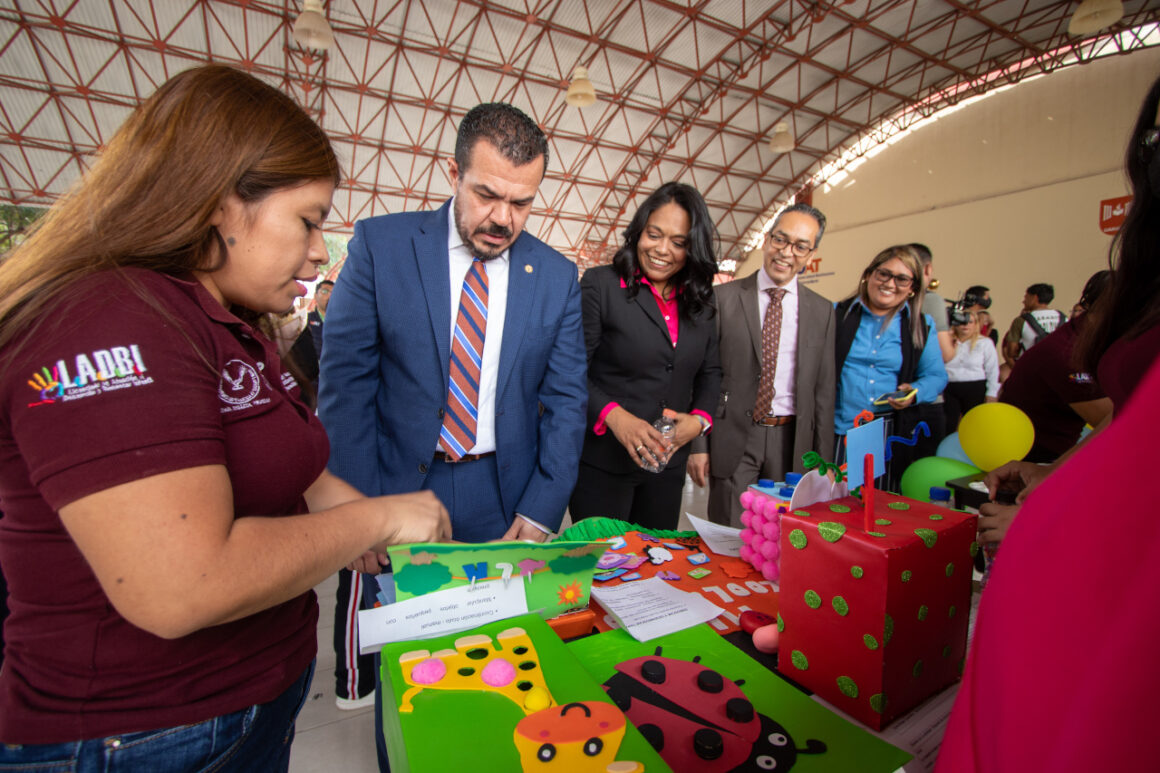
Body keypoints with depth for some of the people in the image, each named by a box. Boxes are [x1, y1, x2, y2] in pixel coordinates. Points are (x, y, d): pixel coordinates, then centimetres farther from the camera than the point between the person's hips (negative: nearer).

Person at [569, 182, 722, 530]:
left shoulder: (700, 302, 8)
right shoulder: (600, 285, -8)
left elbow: (710, 372, 14)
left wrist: (699, 419, -5)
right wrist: (614, 416, -25)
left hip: (668, 464, 5)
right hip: (601, 463, -5)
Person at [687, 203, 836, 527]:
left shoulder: (822, 311, 6)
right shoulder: (723, 298, -3)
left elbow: (824, 390, 8)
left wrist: (823, 461, 6)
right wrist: (698, 444, -6)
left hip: (792, 441, 3)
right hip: (733, 438, -2)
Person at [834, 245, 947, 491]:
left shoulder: (921, 327, 8)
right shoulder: (839, 315, 4)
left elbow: (936, 375, 12)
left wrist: (915, 392, -9)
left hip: (893, 435, 2)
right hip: (840, 432, -1)